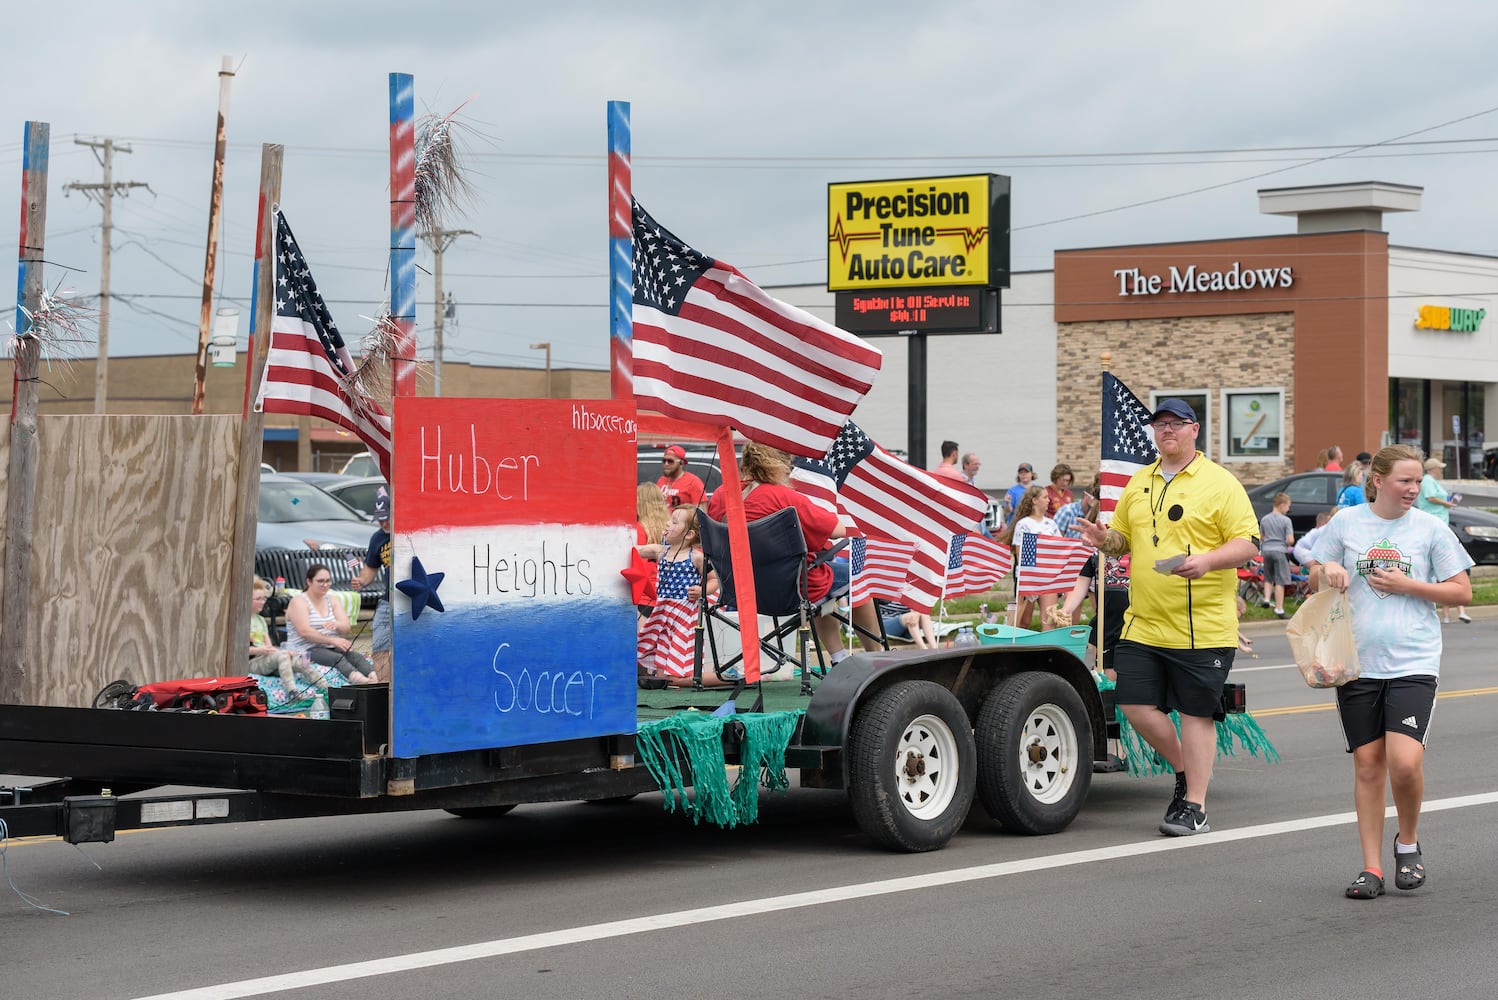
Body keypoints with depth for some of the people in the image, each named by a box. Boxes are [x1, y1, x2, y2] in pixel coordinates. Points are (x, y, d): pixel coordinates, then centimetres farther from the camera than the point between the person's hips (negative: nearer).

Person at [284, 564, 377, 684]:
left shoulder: (332, 602, 17)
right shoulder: (299, 602, -1)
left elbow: (346, 628, 4)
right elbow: (304, 632, -16)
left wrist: (336, 624, -21)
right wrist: (332, 640, -22)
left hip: (331, 649, 5)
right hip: (306, 651, -5)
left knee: (356, 656, -25)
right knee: (338, 658, -34)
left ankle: (374, 678, -51)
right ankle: (357, 678, -58)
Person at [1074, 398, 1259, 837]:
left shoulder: (1220, 483, -3)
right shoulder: (1138, 483, 15)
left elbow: (1246, 543, -7)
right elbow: (1124, 537, 23)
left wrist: (1207, 560, -25)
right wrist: (1105, 539, -1)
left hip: (1201, 627, -5)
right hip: (1143, 623, 6)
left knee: (1196, 714, 0)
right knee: (1136, 705, 1)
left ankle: (1195, 807, 8)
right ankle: (1184, 771, 26)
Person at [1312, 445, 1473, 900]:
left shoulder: (1431, 528, 3)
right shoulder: (1346, 522, 6)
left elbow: (1462, 591, 5)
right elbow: (1315, 580, 17)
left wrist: (1407, 586, -7)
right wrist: (1328, 572, -6)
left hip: (1413, 662, -2)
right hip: (1357, 661, 2)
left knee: (1405, 763, -15)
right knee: (1367, 764, 3)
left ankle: (1408, 843, 11)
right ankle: (1371, 868, 11)